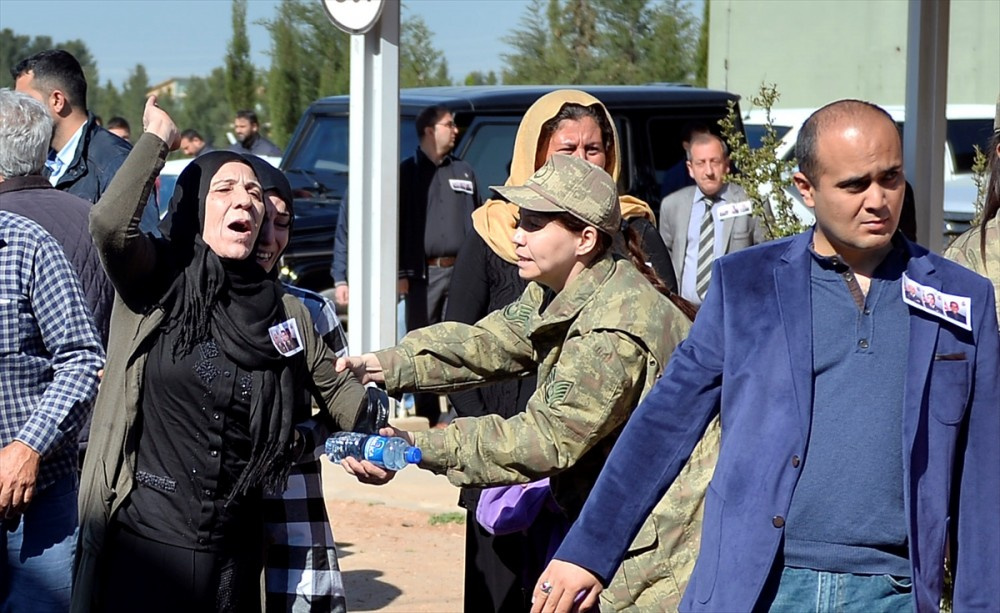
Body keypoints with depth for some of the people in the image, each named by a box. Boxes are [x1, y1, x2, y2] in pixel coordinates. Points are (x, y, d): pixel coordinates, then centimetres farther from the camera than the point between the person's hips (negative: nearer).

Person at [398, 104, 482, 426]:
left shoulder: (463, 172, 15)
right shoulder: (408, 171, 3)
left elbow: (476, 222, 17)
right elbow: (398, 223, -1)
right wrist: (402, 273, -7)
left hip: (461, 270, 3)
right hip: (423, 272, -3)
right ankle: (427, 416, 6)